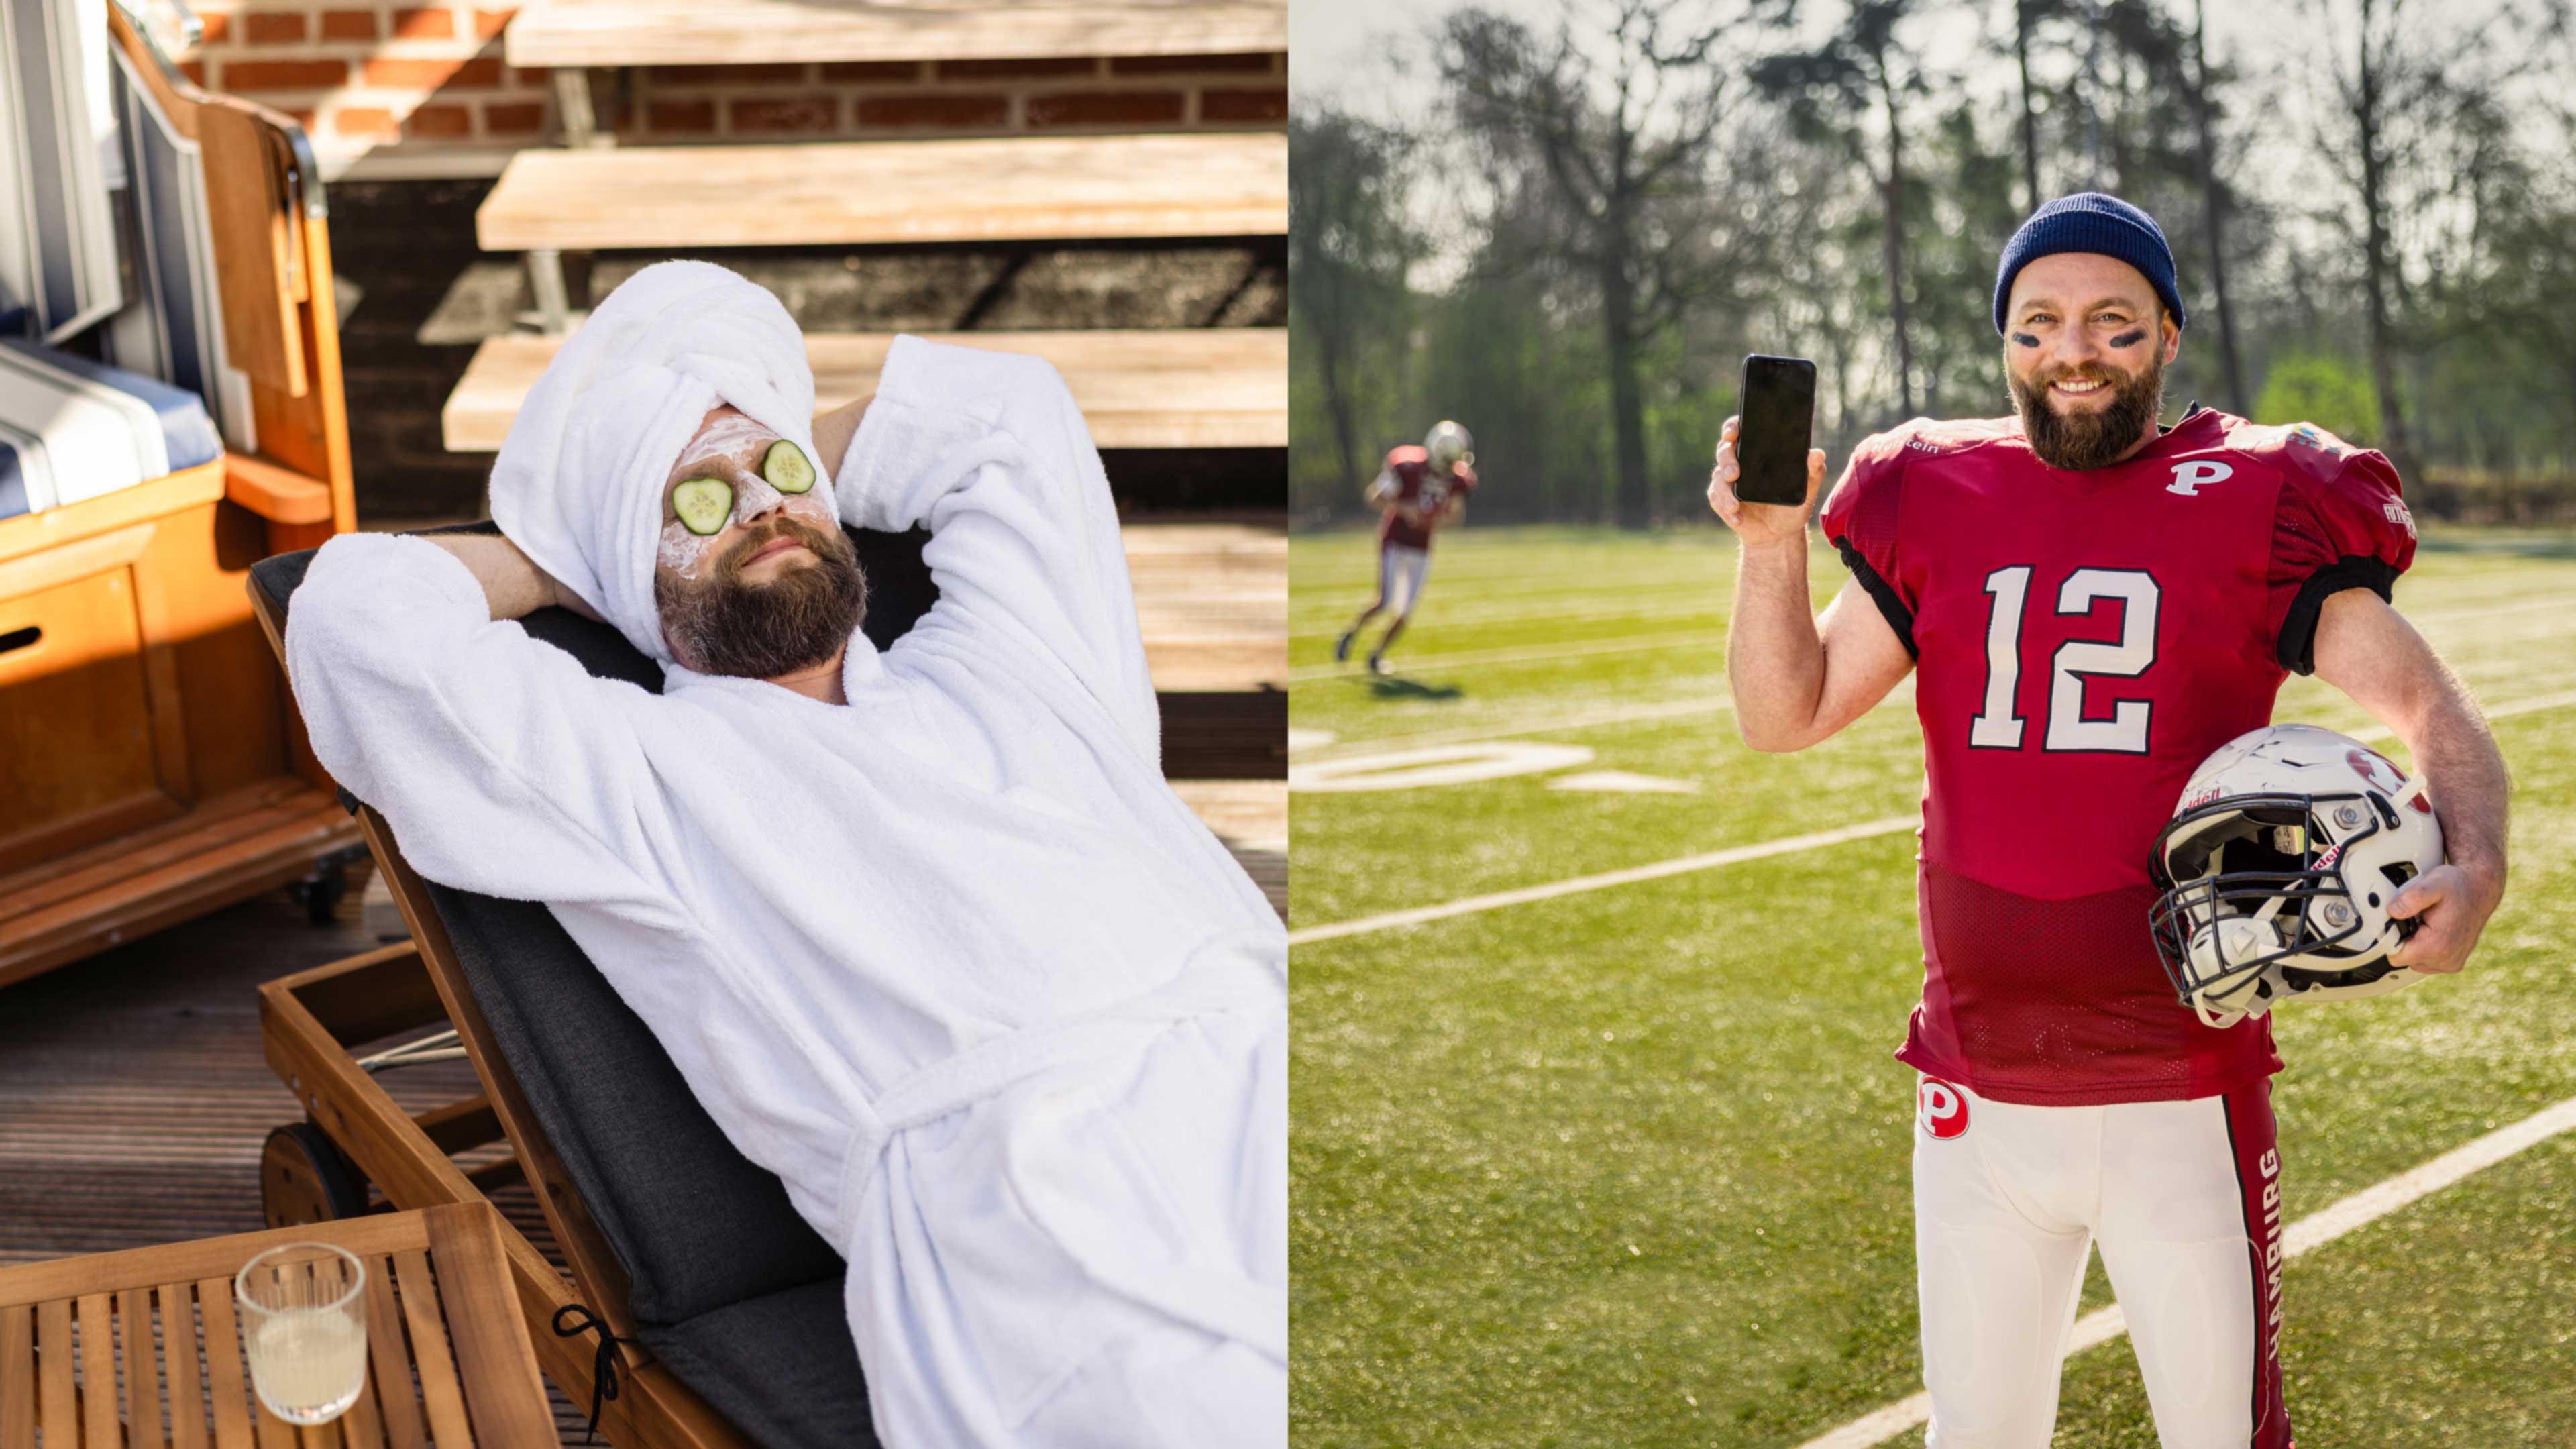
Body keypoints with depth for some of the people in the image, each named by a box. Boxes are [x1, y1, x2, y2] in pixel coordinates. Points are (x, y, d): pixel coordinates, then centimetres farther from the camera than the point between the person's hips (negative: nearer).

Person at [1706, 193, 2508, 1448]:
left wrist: (2473, 863, -24)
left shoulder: (2253, 509, -3)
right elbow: (1786, 714, 9)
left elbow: (2426, 706, -6)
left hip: (2182, 1096, -3)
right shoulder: (1933, 506, 5)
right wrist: (1772, 540, -5)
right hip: (1976, 1098, 3)